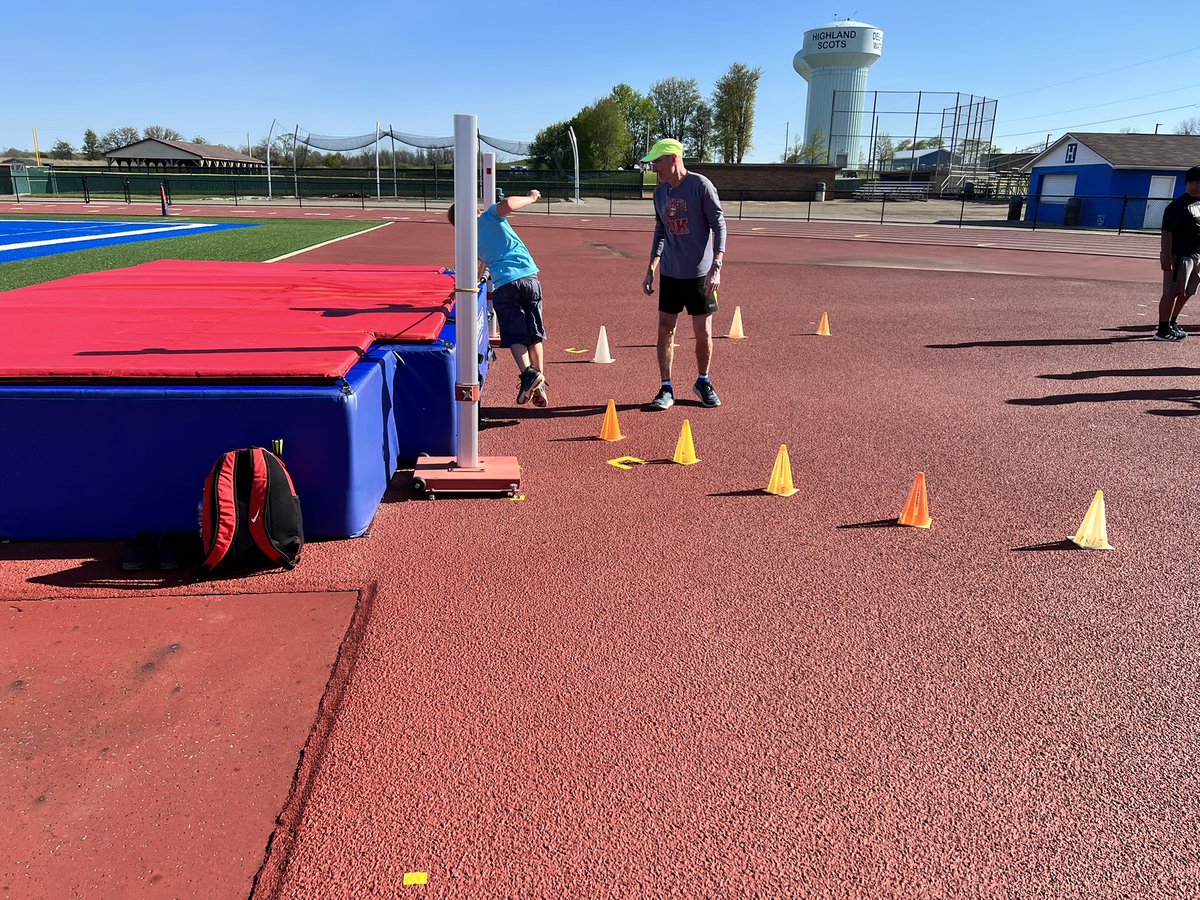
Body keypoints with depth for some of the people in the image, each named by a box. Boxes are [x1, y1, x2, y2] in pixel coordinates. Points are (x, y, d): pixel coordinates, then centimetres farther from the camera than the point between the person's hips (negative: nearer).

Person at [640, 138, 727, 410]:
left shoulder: (700, 185, -10)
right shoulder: (660, 191, 7)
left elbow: (719, 225, -10)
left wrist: (716, 267, -20)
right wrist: (651, 270, 13)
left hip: (700, 274, -5)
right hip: (669, 274, 5)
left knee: (703, 332, 0)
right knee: (665, 329, 3)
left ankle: (703, 382, 24)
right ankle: (666, 389, 13)